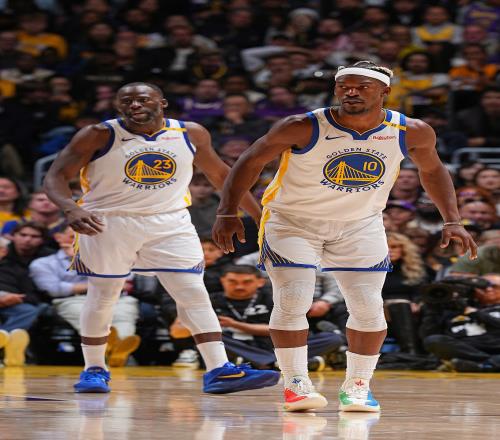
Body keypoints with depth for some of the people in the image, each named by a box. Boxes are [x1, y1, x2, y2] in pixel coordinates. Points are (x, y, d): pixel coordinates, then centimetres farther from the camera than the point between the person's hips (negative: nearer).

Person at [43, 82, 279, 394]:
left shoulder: (191, 134, 0)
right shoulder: (99, 136, -10)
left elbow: (219, 174, 13)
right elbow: (57, 175, -12)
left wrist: (259, 215, 14)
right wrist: (71, 209, -32)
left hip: (170, 224, 2)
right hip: (107, 224, -2)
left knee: (195, 293, -8)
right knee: (102, 297, 8)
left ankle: (219, 371, -11)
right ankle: (94, 370, 26)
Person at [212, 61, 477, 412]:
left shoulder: (412, 133, -15)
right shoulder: (303, 128, -24)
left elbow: (432, 170, 6)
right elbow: (252, 161, -14)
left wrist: (452, 220, 0)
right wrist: (228, 213, -21)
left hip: (361, 225, 3)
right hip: (293, 221, -3)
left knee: (369, 308, -3)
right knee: (292, 303, -14)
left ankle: (357, 387, 13)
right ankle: (296, 385, -2)